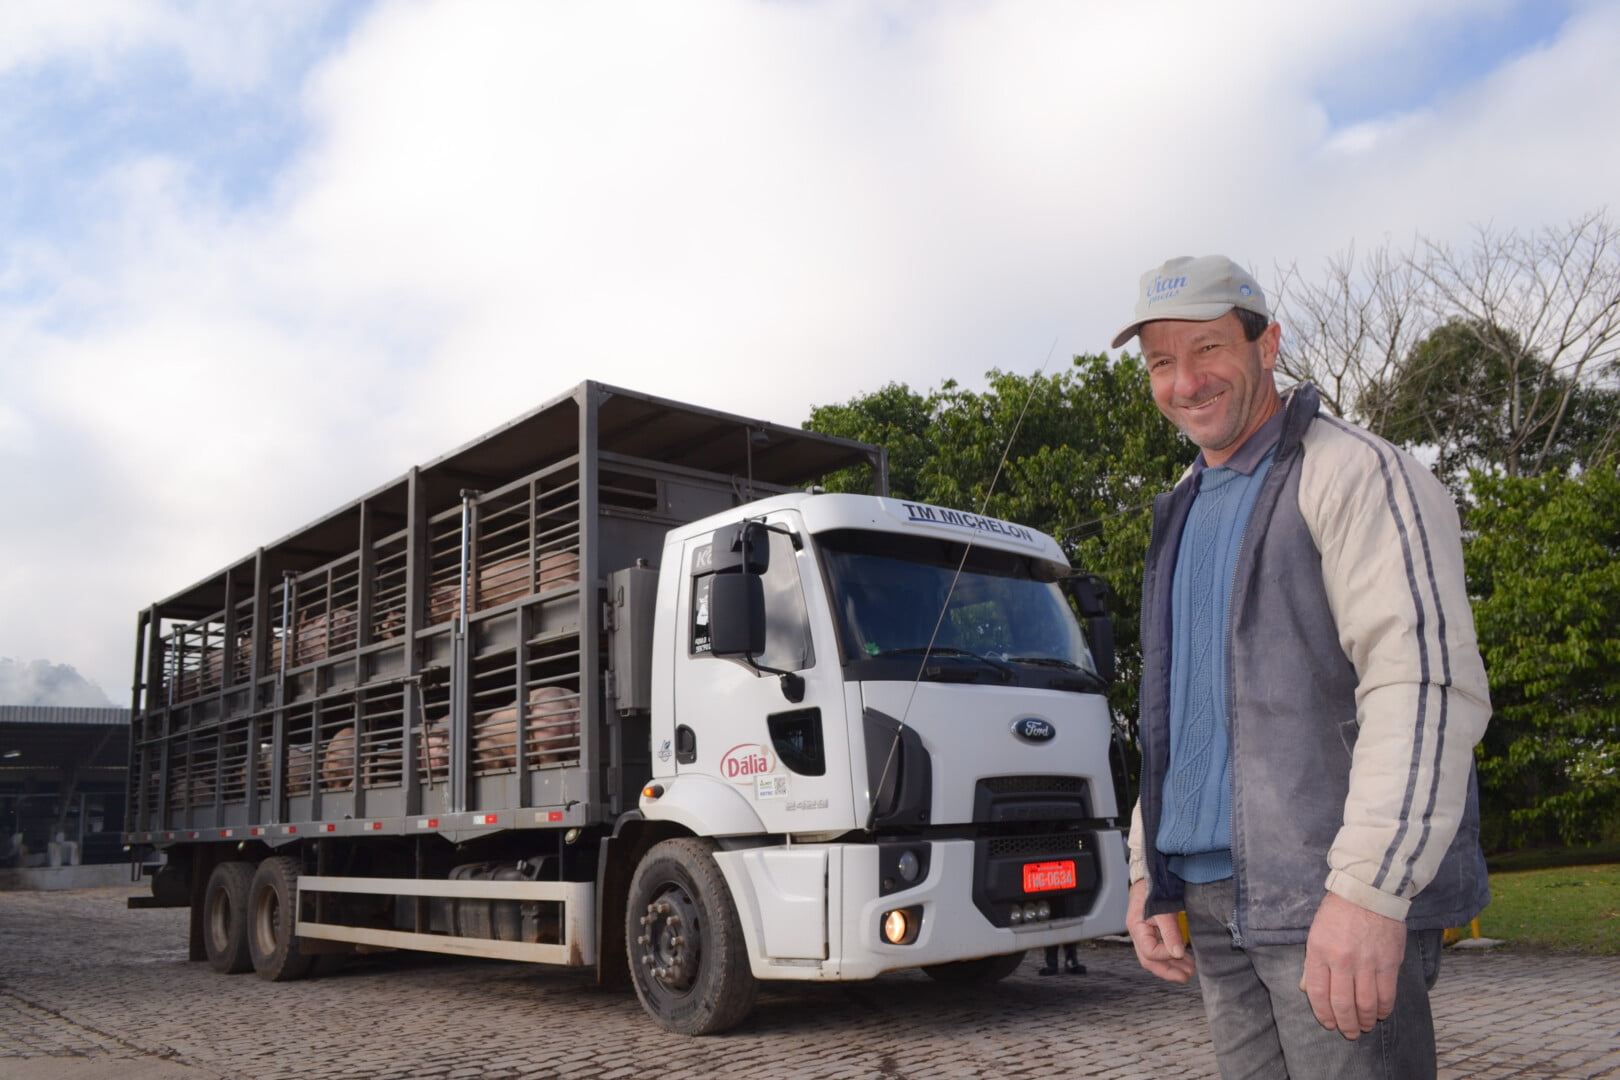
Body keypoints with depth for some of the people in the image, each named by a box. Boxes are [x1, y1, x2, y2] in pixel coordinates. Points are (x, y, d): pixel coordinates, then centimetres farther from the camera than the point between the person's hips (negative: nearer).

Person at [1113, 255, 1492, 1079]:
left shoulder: (1354, 474, -7)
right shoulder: (1185, 514, 18)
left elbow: (1427, 683, -18)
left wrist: (1367, 888, -25)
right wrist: (1149, 868, 14)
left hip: (1336, 899, -7)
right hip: (1211, 900, 7)